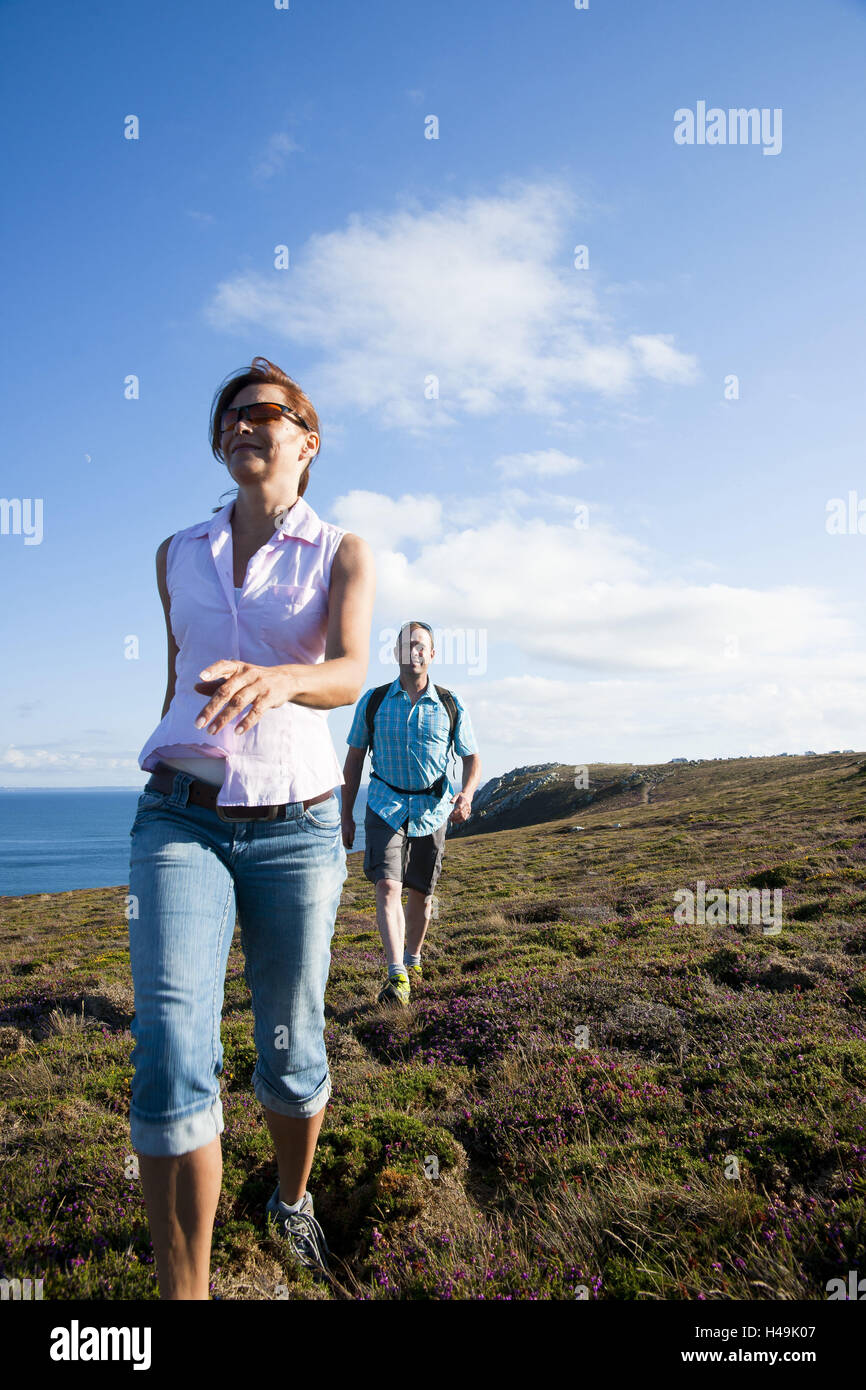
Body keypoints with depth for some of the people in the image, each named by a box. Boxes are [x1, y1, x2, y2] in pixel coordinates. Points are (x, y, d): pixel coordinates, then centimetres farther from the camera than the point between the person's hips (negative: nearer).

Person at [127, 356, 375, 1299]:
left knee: (290, 1051, 11)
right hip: (182, 820, 2)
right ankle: (184, 1295, -2)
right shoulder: (178, 555, 10)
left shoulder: (343, 554, 1)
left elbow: (350, 674, -17)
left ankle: (292, 1196, 42)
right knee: (171, 1052, -15)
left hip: (295, 826, -1)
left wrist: (275, 680, -40)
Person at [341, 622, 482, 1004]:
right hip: (386, 806, -1)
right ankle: (397, 977, -19)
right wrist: (346, 815, 5)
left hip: (431, 810, 1)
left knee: (421, 892, 12)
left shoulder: (450, 706, -2)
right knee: (388, 886, -17)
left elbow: (472, 758, 5)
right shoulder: (373, 701, -2)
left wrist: (466, 794, -16)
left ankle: (413, 958, 34)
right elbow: (354, 759, 5)